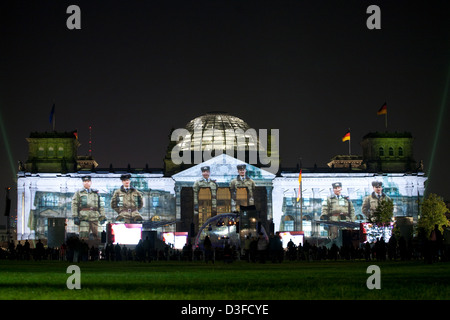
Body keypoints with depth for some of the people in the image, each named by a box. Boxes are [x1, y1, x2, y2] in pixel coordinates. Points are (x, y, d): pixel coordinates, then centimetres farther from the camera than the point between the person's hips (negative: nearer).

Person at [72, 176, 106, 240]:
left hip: (94, 218, 3)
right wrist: (75, 217, -6)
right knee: (84, 235, -12)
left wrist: (102, 217, 7)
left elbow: (101, 205, 16)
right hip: (83, 217, -2)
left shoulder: (96, 193, 19)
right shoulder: (79, 193, 12)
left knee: (96, 235, 2)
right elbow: (74, 205, 5)